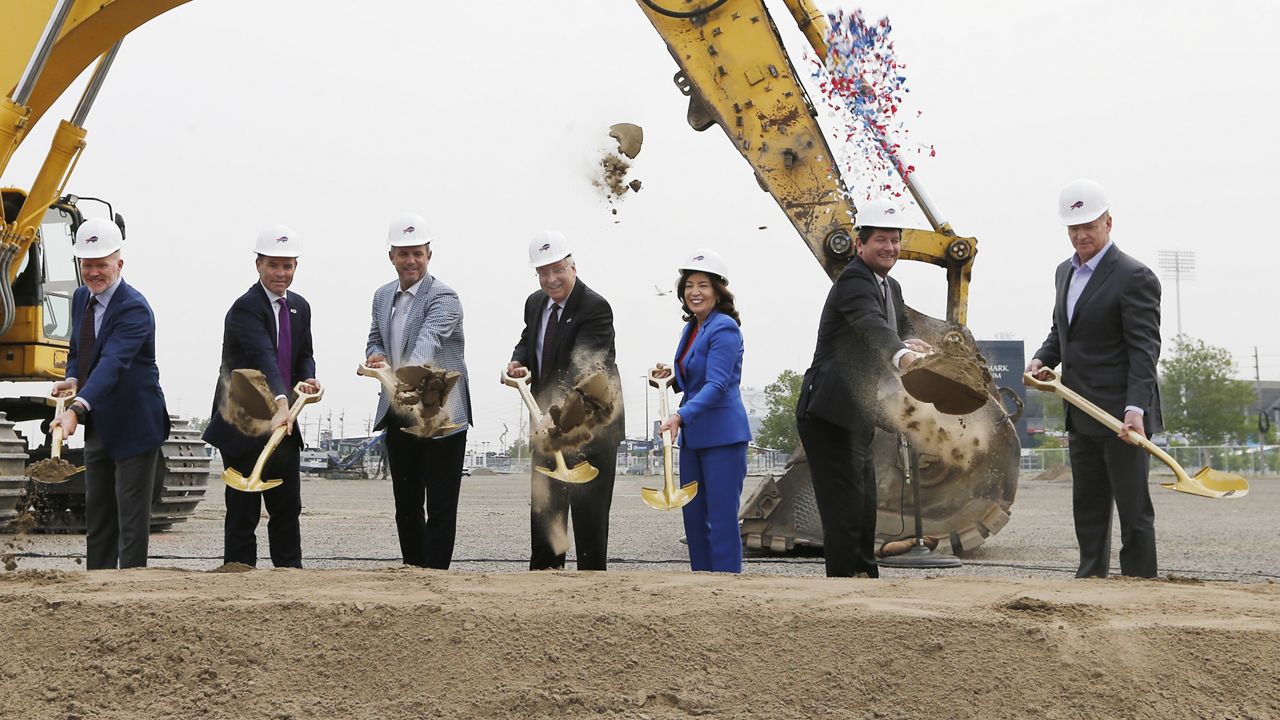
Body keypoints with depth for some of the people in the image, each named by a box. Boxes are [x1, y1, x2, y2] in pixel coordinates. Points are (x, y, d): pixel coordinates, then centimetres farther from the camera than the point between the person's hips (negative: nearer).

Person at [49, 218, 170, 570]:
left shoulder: (134, 309, -22)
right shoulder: (81, 298, 5)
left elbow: (112, 363, -35)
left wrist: (77, 409, -48)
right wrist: (72, 379, -5)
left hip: (133, 426, -9)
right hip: (98, 427, 9)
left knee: (132, 518, -4)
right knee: (97, 515, 16)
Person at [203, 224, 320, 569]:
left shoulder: (299, 307, 9)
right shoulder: (245, 308, -17)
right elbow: (264, 358, -32)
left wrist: (308, 378, -6)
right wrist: (281, 404, -46)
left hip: (282, 423, 7)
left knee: (288, 507, 12)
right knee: (243, 510, -1)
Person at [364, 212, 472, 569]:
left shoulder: (443, 297, -13)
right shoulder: (383, 296, 10)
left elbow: (429, 339, -31)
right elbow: (375, 339, 21)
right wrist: (376, 355, -5)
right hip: (399, 415, 7)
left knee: (440, 506, -2)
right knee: (406, 503, 14)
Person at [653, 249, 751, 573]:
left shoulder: (725, 328, -13)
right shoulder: (691, 328, 14)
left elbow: (716, 385, -22)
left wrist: (680, 416, -33)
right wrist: (670, 378, 4)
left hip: (723, 437, -9)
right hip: (692, 437, 9)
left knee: (721, 519, -7)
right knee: (694, 517, 11)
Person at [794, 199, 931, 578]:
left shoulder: (891, 287, 16)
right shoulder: (854, 281, -16)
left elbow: (900, 330, 19)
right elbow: (871, 324, -36)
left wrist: (911, 344, -7)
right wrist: (902, 355, -55)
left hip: (857, 418, 10)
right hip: (831, 415, -10)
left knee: (864, 512, 16)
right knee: (845, 510, -11)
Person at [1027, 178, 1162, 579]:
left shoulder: (1134, 278, -12)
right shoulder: (1065, 272, 14)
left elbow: (1144, 349, -17)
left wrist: (1136, 408, -27)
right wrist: (1043, 359, 4)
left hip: (1122, 415, -8)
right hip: (1082, 417, 8)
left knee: (1133, 509, -3)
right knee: (1088, 508, 14)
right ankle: (1091, 577, 21)